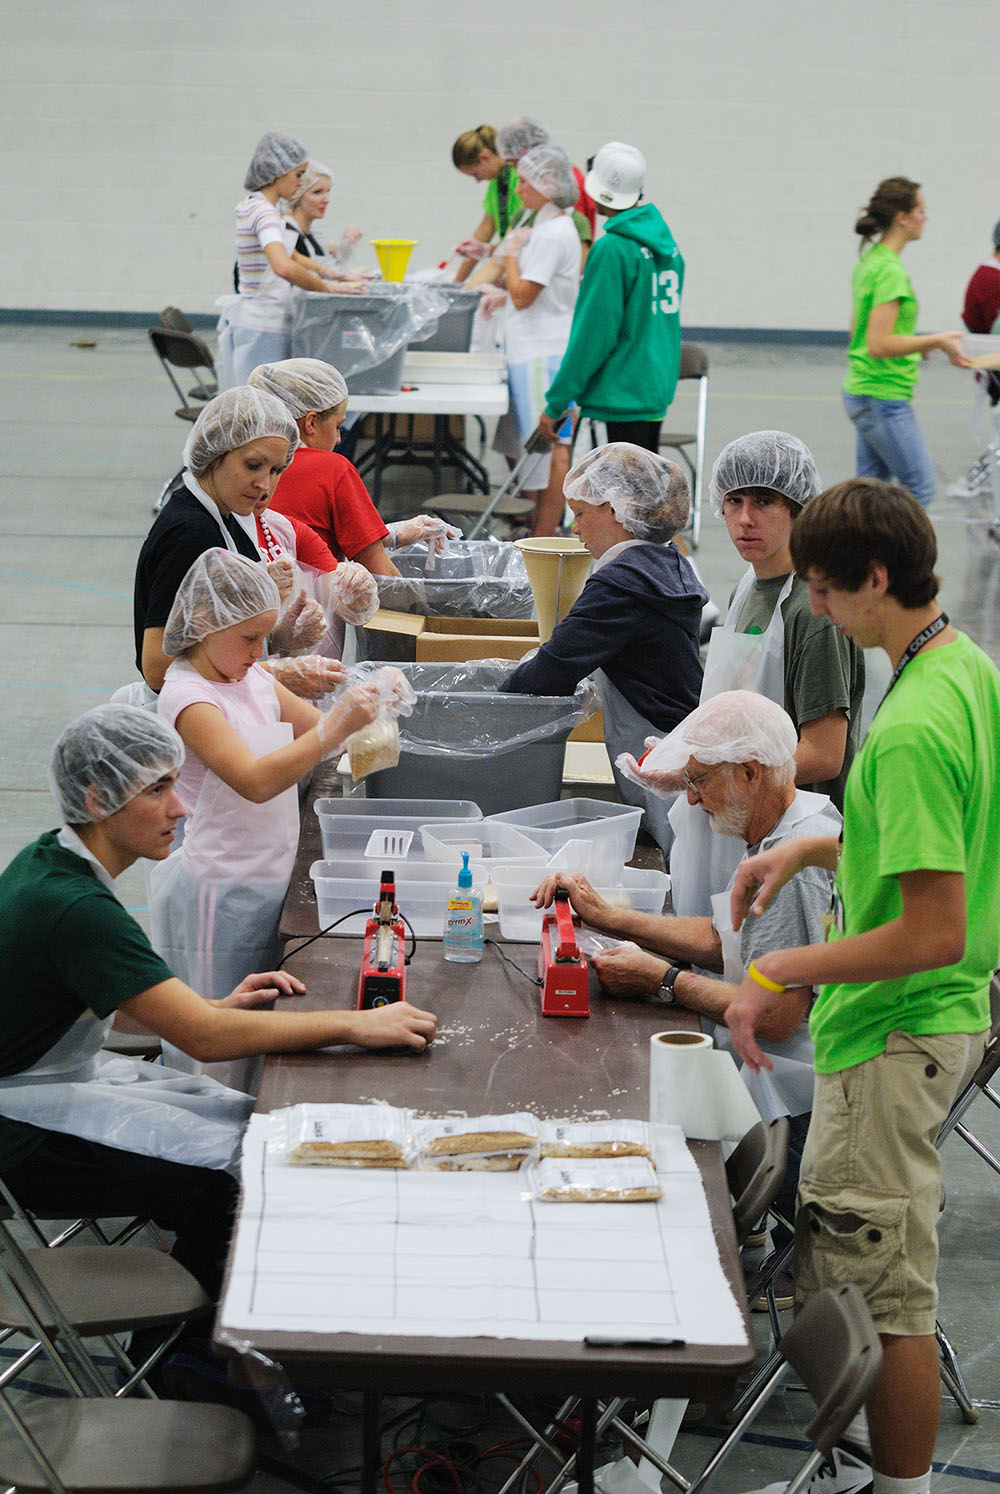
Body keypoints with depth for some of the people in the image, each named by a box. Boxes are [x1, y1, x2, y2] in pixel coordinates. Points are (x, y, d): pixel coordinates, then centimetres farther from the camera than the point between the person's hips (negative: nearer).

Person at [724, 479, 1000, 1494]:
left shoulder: (913, 730, -26)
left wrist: (777, 976, -18)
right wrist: (813, 849, 12)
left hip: (893, 1038, -11)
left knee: (883, 1300, 1)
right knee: (843, 1279, 21)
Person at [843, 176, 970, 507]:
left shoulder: (869, 261, 12)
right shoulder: (890, 271, -19)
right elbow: (879, 344, -25)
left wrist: (915, 341, 20)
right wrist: (936, 341, -21)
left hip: (861, 394, 10)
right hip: (884, 398, -10)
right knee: (920, 490, -2)